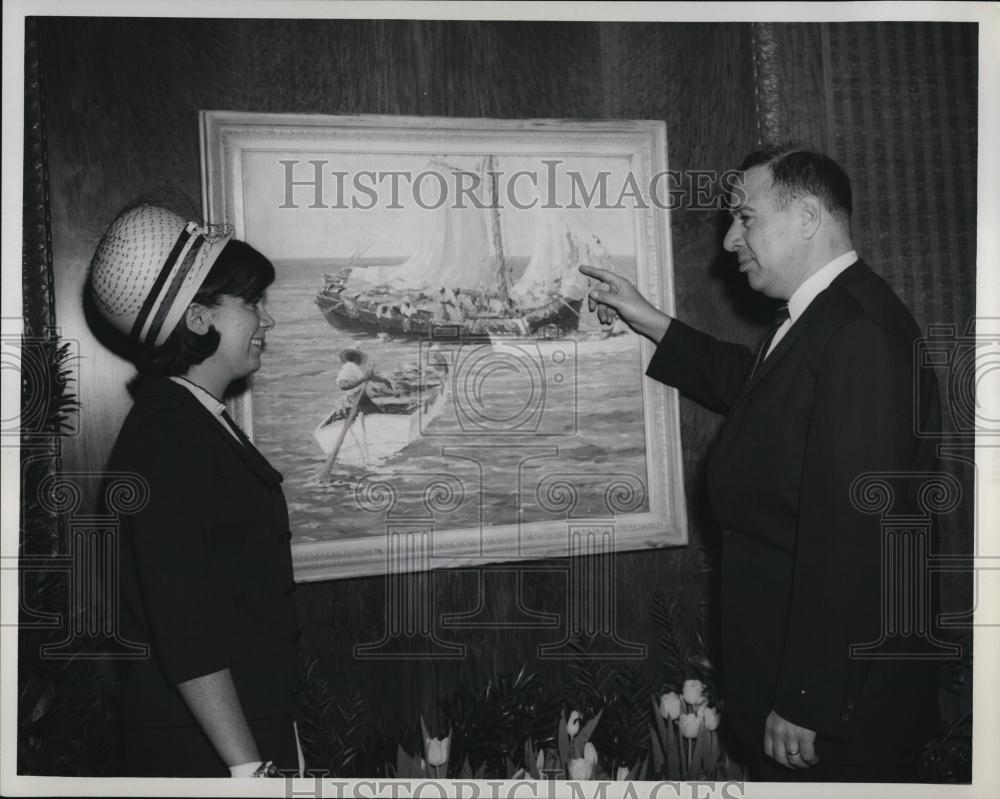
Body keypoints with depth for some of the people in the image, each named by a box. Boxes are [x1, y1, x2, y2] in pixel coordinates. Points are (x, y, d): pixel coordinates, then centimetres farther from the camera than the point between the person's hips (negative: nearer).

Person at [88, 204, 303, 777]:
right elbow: (184, 629, -23)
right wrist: (248, 766, -24)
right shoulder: (167, 437, -18)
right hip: (204, 748, -9)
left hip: (254, 724, 9)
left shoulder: (204, 425, 12)